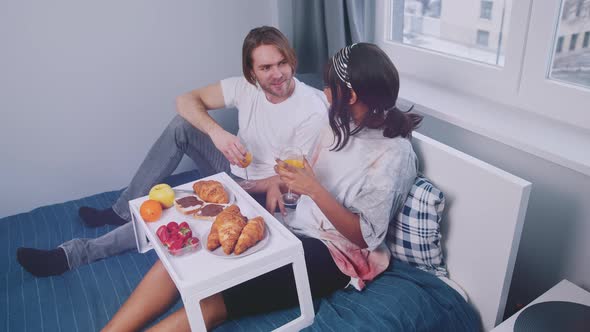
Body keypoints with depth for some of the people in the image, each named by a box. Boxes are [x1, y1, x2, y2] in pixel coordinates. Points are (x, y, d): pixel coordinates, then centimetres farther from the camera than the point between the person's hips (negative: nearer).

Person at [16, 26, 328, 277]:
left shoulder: (313, 110, -23)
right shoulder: (245, 86, -10)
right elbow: (186, 100, -9)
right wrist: (216, 132, -30)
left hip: (258, 191, -5)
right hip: (234, 170, 5)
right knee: (181, 124, -15)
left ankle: (74, 253, -9)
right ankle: (122, 212, -4)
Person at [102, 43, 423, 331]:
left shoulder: (393, 154, -18)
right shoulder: (341, 123, 6)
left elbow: (365, 236, -17)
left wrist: (313, 189, -25)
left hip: (335, 253, -7)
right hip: (295, 225, 8)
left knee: (212, 302, -26)